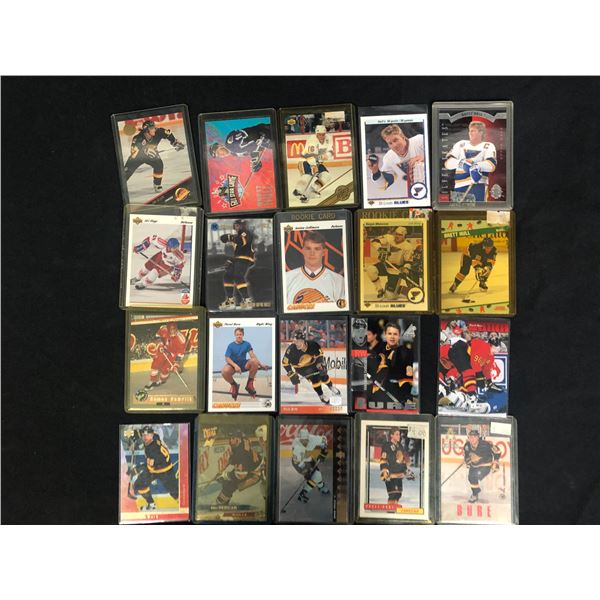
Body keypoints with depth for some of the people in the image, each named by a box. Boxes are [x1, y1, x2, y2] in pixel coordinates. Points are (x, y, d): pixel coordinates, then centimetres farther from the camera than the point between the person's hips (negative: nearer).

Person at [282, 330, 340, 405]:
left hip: (313, 362, 2)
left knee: (323, 375, 4)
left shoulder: (312, 344, -33)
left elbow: (320, 354, -13)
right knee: (314, 379, -14)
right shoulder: (291, 349, -35)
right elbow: (285, 363, -21)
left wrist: (321, 365, -22)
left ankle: (332, 388, 36)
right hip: (301, 366, -2)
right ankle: (321, 396, 9)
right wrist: (291, 375, -23)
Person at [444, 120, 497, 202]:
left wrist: (477, 166, -27)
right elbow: (448, 162, 2)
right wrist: (460, 162, -19)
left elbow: (492, 165, -8)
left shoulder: (488, 146, 10)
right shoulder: (461, 144, 16)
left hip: (478, 184, -3)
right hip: (459, 185, 3)